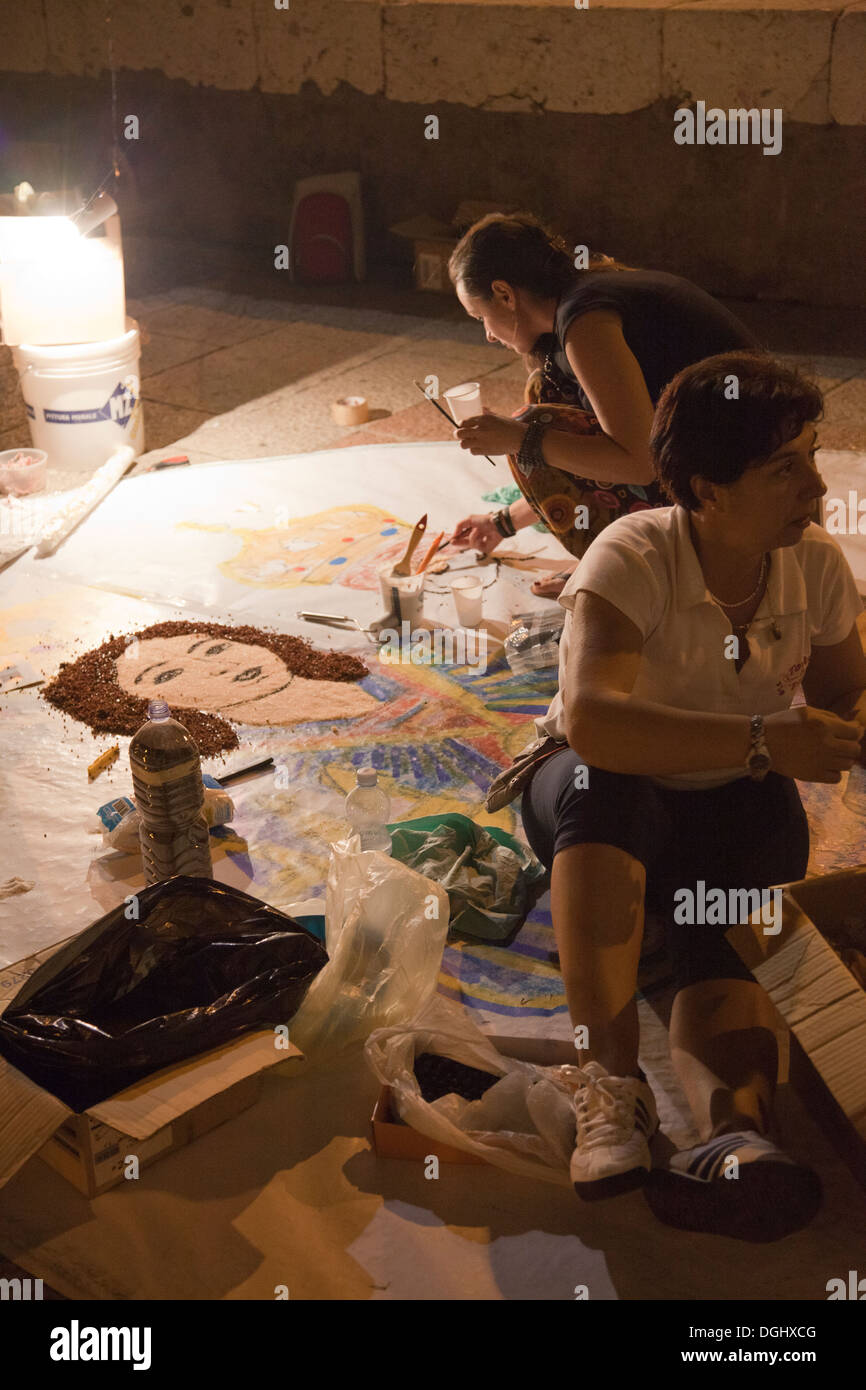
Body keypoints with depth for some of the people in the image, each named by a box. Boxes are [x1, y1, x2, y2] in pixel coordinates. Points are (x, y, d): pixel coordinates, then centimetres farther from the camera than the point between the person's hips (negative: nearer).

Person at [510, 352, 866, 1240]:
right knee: (598, 787, -39)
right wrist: (762, 741, -41)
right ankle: (609, 1086, -45)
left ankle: (734, 1124, -56)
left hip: (739, 806, 3)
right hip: (604, 803, -3)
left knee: (729, 934, -29)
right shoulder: (633, 558, -22)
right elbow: (590, 718, -38)